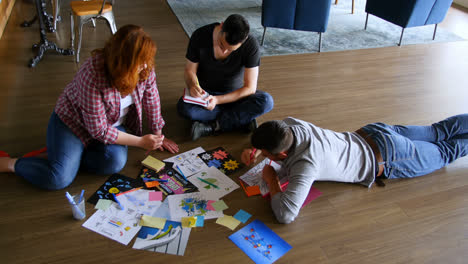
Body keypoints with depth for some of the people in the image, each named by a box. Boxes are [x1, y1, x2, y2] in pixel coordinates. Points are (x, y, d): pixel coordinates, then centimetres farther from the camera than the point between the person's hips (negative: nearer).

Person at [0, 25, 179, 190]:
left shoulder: (145, 67, -20)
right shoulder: (93, 76, -34)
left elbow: (151, 99, -3)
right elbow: (99, 130, -28)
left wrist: (157, 135, 3)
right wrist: (141, 142, -23)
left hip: (114, 122, 5)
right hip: (74, 120, -4)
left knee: (115, 163, -25)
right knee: (59, 180, -20)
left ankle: (72, 157, 0)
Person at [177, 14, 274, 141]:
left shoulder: (251, 45, -23)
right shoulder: (200, 36, -19)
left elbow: (250, 88, -21)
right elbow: (189, 70, -8)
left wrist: (218, 100, -33)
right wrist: (192, 85, -32)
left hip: (234, 94, 0)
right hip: (204, 92, 1)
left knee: (266, 101, -30)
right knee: (184, 108, -34)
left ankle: (212, 126, -23)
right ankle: (244, 120, -23)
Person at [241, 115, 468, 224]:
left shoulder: (306, 163, -40)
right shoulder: (289, 124, -19)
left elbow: (286, 214, -47)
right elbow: (270, 135, 7)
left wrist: (271, 180, -31)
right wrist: (255, 150, -12)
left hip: (386, 159, -6)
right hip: (372, 134, 6)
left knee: (444, 152, 22)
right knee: (437, 132, 26)